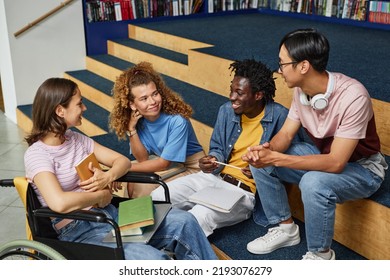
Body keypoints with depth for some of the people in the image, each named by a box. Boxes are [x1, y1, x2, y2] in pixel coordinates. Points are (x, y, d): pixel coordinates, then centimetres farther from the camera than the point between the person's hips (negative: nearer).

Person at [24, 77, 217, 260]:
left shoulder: (76, 139, 10)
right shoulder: (37, 154, -11)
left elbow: (123, 161, 12)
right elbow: (59, 203, -28)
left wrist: (107, 177, -11)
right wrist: (102, 195, -13)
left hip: (110, 214, 7)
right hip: (80, 232, -7)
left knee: (183, 222, -8)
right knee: (152, 259, -29)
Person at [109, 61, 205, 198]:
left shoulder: (177, 120, -27)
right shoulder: (139, 120, -9)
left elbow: (163, 163, -21)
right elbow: (143, 159, -9)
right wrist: (131, 129, -21)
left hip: (190, 167, -5)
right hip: (163, 161, 5)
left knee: (143, 187, -22)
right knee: (132, 182, -15)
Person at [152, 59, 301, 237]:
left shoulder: (279, 116, -13)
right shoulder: (226, 110, 4)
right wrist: (212, 160, -8)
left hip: (245, 190, -6)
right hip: (214, 176, 6)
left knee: (198, 217, -32)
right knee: (157, 198, -8)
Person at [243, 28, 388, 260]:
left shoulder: (352, 96, -33)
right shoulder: (302, 90, -10)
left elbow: (336, 163, -34)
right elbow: (286, 134, -4)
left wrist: (276, 158, -36)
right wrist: (268, 149, -27)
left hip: (362, 169, -7)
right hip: (323, 154, 7)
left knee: (314, 183, -37)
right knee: (260, 161, -7)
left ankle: (321, 255, -10)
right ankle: (285, 228, 9)